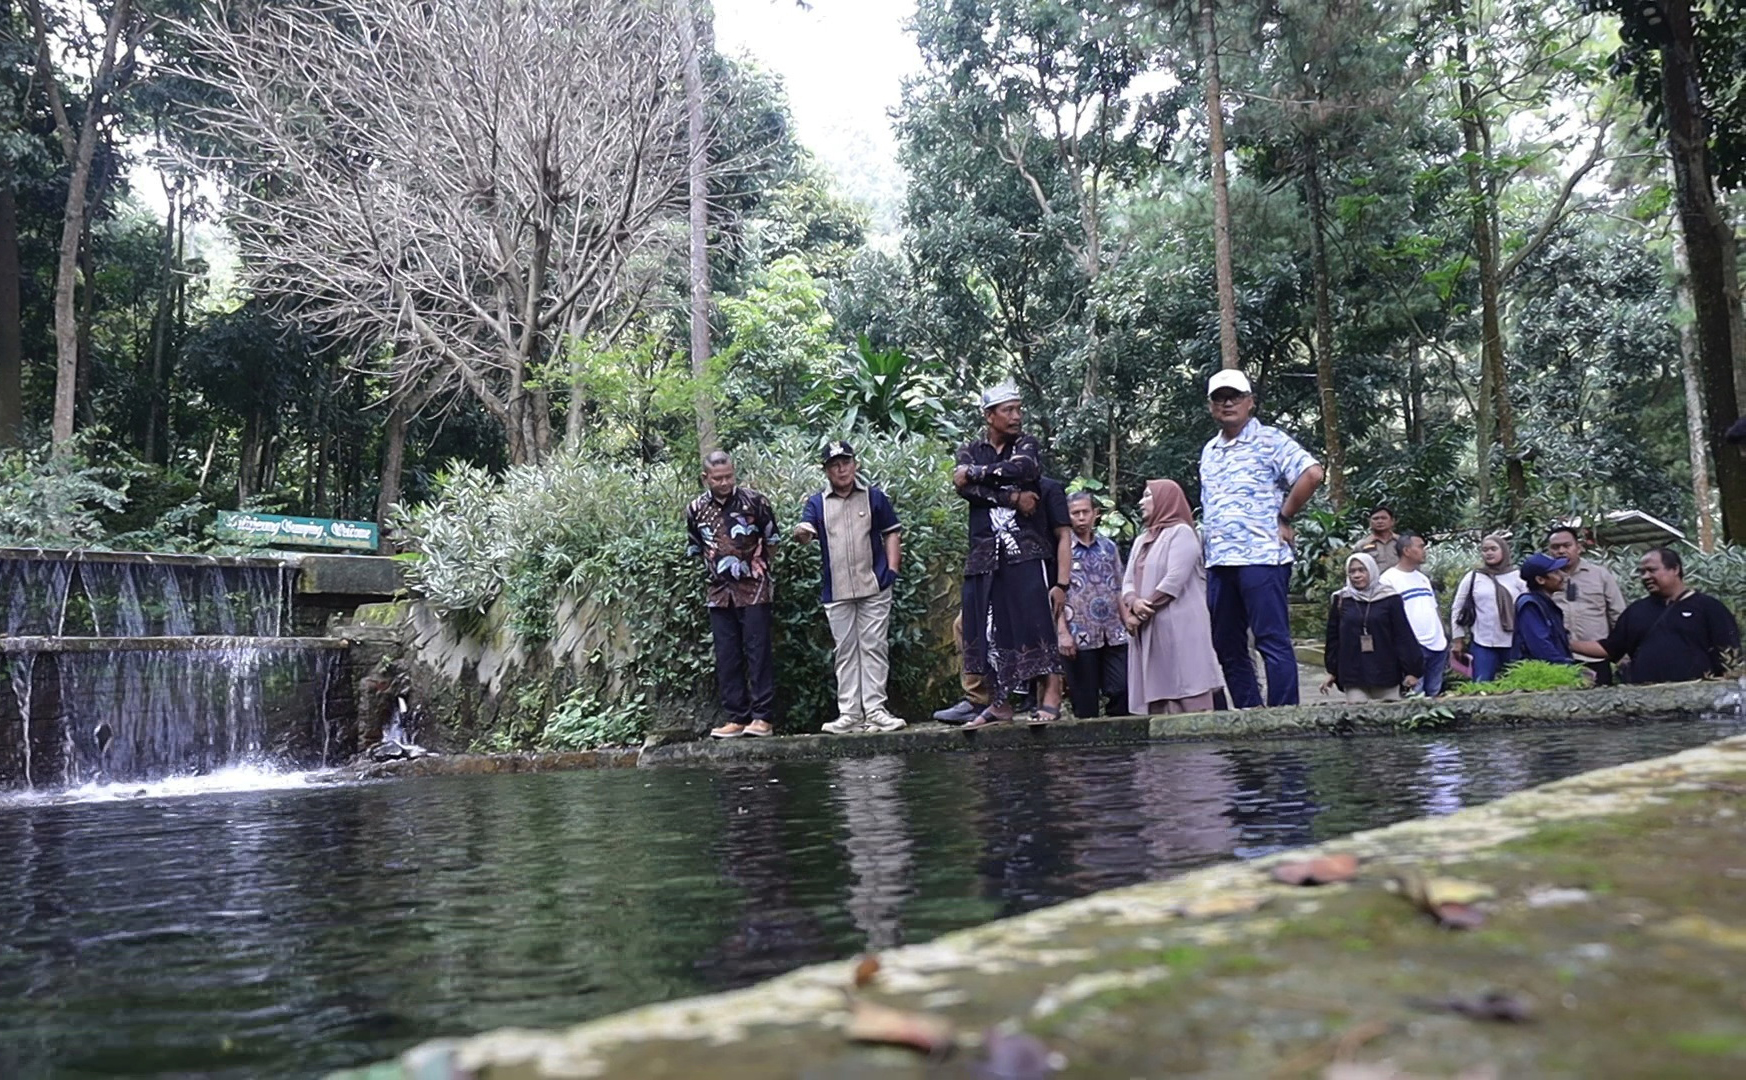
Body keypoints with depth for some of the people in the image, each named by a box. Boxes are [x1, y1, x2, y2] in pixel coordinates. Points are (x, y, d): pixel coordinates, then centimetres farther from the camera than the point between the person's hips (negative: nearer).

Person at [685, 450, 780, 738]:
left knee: (758, 650, -4)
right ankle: (737, 718, 10)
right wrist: (714, 567, 12)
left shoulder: (754, 501, -4)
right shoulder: (696, 509, 5)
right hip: (719, 592, 4)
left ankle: (762, 717, -2)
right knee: (726, 657, 5)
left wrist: (759, 564, 6)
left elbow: (771, 539, 7)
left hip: (754, 588, -4)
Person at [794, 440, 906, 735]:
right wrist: (801, 533, -31)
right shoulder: (817, 503, 8)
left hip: (874, 588, -2)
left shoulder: (874, 497, 5)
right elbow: (806, 533, -6)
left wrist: (892, 570, -5)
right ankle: (849, 713, 10)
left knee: (874, 647, -1)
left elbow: (892, 533, 7)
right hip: (836, 592, 2)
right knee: (845, 652, 6)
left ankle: (875, 709, 1)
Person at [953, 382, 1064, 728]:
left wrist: (975, 474, -7)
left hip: (1026, 548, -2)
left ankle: (1052, 693, -6)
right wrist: (1012, 497, -14)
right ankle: (999, 702, 11)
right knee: (988, 627, 3)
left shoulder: (1027, 444, 10)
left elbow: (1026, 468, -14)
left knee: (1036, 618, -10)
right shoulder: (970, 452, 14)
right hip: (985, 553, 2)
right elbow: (964, 488, -6)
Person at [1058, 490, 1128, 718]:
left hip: (1113, 635, 4)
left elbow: (1119, 591, 17)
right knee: (1086, 705, 0)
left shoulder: (1109, 547, 14)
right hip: (1079, 637, -3)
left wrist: (1128, 623, 9)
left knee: (1123, 691, -5)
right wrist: (1062, 632, -12)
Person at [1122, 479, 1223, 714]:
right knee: (1157, 693, 3)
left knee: (1187, 698, -10)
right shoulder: (1141, 540, 21)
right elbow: (1128, 581, 12)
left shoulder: (1181, 532, -3)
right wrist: (1133, 603, -10)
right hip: (1148, 631, 7)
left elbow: (1174, 580, -13)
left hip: (1179, 627, -7)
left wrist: (1142, 613, -9)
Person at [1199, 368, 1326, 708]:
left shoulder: (1270, 441, -2)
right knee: (1227, 648, 9)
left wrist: (1284, 518, -9)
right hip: (1219, 562, 7)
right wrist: (1210, 555, 16)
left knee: (1273, 642, -6)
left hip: (1261, 556, -7)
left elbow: (1312, 474, -15)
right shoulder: (1208, 451, 18)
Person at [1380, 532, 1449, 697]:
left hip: (1437, 645, 8)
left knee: (1435, 694, 12)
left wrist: (1444, 639, 16)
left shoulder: (1423, 578, 18)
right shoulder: (1389, 579, -7)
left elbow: (1434, 611, 22)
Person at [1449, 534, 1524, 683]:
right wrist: (1457, 639, 5)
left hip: (1513, 644, 1)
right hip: (1483, 644, -1)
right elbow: (1457, 609, 8)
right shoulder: (1473, 577, 4)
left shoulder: (1518, 576, 4)